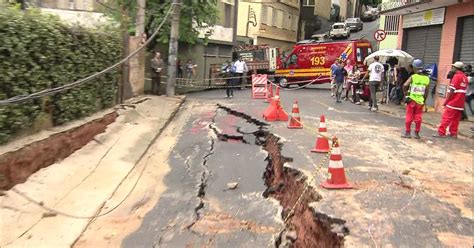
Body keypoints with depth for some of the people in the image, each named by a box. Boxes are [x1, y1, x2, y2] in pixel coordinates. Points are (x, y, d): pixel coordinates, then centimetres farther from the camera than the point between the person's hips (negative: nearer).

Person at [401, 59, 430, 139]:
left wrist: (405, 93, -5)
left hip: (412, 99, -3)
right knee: (418, 117, 10)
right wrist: (424, 101, 13)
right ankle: (417, 133, 15)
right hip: (420, 101, 3)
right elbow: (426, 92, 4)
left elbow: (405, 85, -22)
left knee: (409, 117, 6)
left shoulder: (413, 77, -9)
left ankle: (408, 133, 9)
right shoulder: (427, 78, 1)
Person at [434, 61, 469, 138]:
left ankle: (441, 133, -6)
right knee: (456, 119, 12)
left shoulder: (456, 76, -12)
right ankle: (453, 133, 16)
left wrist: (446, 101, -10)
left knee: (446, 118, -5)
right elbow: (463, 91, 12)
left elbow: (451, 91, -15)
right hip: (460, 103, 8)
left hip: (452, 103, -7)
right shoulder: (465, 78, 12)